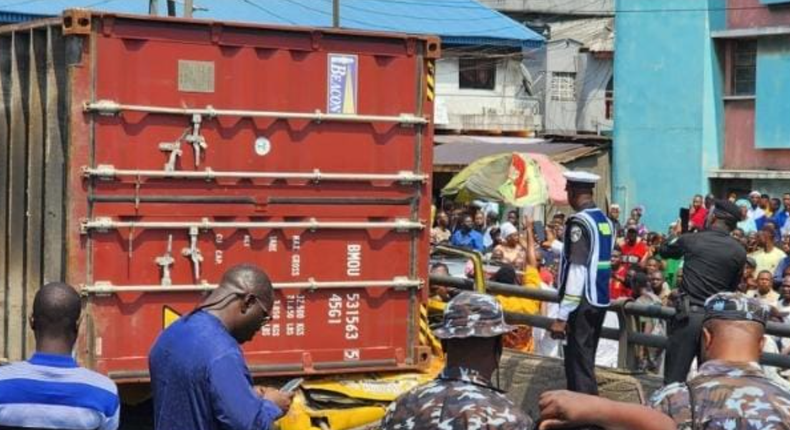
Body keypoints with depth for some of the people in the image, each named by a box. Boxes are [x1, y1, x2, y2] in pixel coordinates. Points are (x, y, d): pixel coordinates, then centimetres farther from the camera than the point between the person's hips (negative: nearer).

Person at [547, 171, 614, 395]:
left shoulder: (579, 222, -16)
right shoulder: (605, 221, 10)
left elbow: (577, 270, -21)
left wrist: (562, 315, -20)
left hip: (582, 303, -8)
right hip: (600, 301, 8)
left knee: (578, 366, -4)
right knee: (586, 361, 19)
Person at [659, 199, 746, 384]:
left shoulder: (691, 240, 2)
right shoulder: (739, 252, 3)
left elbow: (664, 250, 22)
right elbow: (733, 287, 14)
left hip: (688, 315, -2)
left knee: (674, 379, -1)